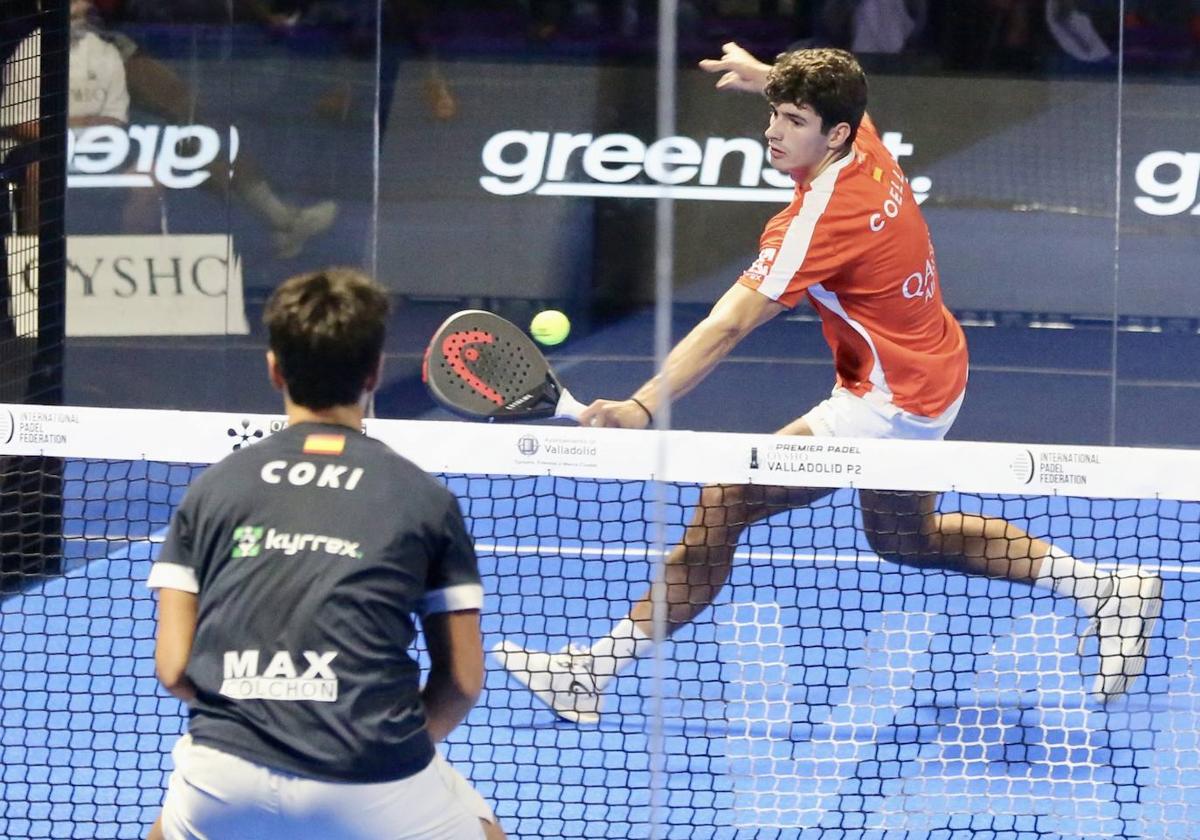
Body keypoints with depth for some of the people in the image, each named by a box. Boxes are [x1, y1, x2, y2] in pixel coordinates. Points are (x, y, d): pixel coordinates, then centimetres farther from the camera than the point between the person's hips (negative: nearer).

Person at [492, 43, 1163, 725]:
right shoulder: (868, 149, -5)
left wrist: (644, 405, -45)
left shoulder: (819, 219, -28)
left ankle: (594, 671, -11)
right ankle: (1110, 589, 32)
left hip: (888, 406, -10)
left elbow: (730, 324, -38)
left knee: (723, 504, -12)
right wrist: (765, 75, 26)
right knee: (906, 537, 31)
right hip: (934, 380, 10)